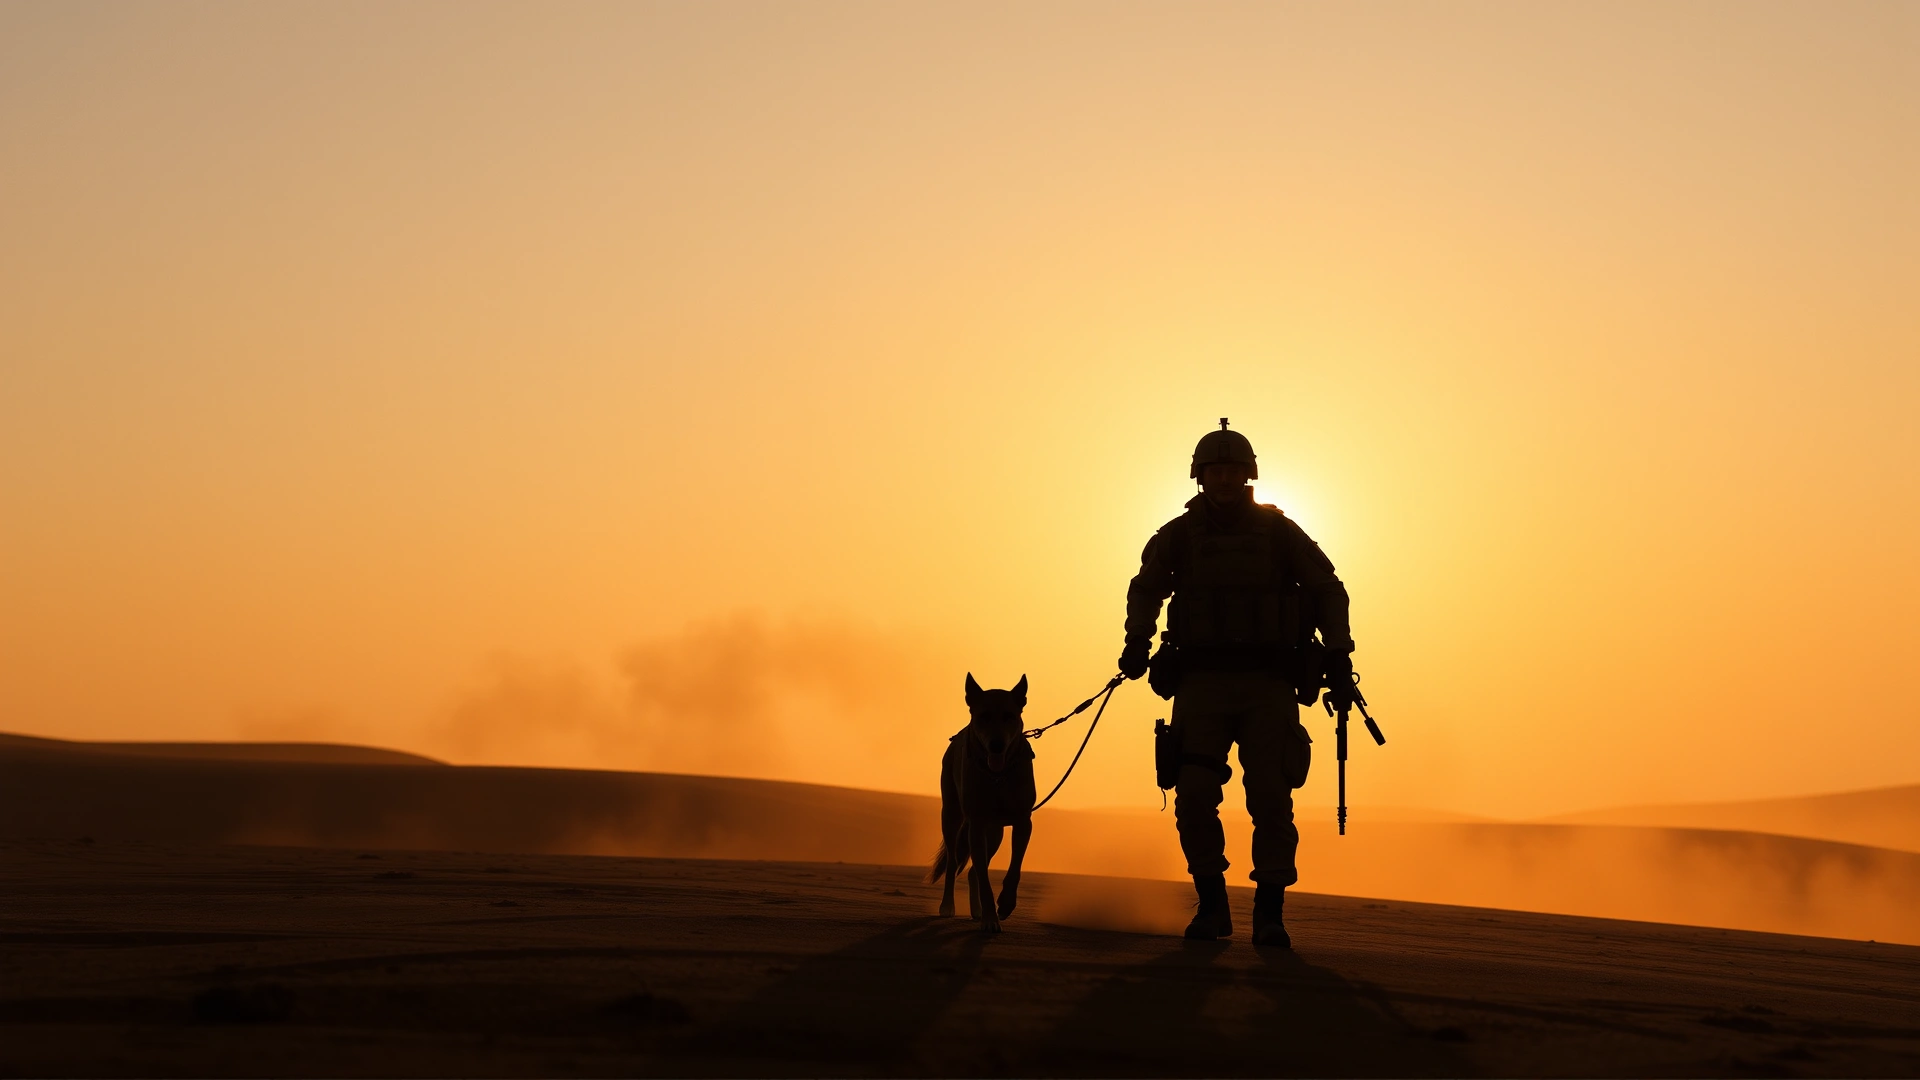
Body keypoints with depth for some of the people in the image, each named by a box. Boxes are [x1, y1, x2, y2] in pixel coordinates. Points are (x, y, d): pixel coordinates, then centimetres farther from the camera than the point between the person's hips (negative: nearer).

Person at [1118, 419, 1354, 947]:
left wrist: (1338, 657, 2)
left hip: (1268, 685, -1)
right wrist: (1137, 643, 8)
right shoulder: (1178, 535, 8)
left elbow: (1328, 590, 12)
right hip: (1202, 684, 1)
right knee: (1194, 795, -10)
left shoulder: (1279, 532, 7)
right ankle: (1211, 904, 4)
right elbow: (1146, 590, 24)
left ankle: (1270, 912, -5)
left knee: (1271, 795, -12)